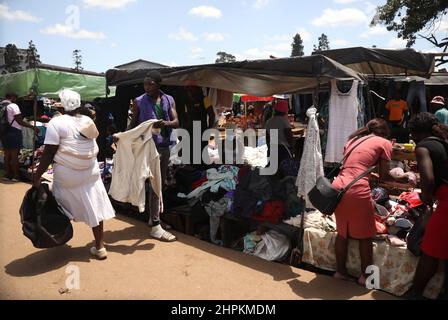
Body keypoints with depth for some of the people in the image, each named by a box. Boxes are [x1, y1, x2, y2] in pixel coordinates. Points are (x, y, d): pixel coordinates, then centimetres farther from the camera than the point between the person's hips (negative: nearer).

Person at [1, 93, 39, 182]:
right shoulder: (13, 106, -12)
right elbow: (20, 121, -17)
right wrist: (33, 127, -16)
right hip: (14, 132, -7)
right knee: (14, 155, -1)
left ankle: (8, 174, 21)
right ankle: (16, 176, 6)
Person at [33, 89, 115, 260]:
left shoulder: (57, 123, -12)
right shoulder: (89, 122, 3)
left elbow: (49, 153, -14)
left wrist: (37, 175, -8)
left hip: (67, 176, -4)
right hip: (91, 172, 4)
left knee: (63, 209, 14)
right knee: (94, 207, 8)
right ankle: (99, 246, 13)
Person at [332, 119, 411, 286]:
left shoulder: (353, 139, 23)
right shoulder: (384, 143, 7)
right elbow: (384, 176, 7)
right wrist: (403, 179, 23)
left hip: (338, 186, 6)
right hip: (357, 191, -6)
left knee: (342, 232, 20)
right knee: (365, 236, 13)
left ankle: (340, 271, 31)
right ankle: (365, 275, 26)